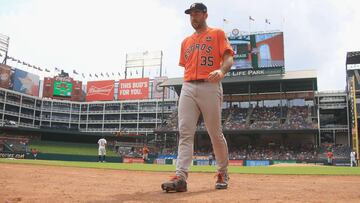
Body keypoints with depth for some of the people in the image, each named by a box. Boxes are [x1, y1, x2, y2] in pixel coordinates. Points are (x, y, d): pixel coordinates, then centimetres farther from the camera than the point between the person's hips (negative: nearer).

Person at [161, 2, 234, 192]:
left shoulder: (217, 33, 10)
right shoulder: (186, 41, 25)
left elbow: (229, 58, -3)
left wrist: (221, 71, -25)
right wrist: (188, 87, 15)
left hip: (210, 87, -4)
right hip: (188, 87, 5)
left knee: (215, 133, 0)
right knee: (185, 133, -8)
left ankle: (222, 173, 19)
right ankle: (180, 176, -14)